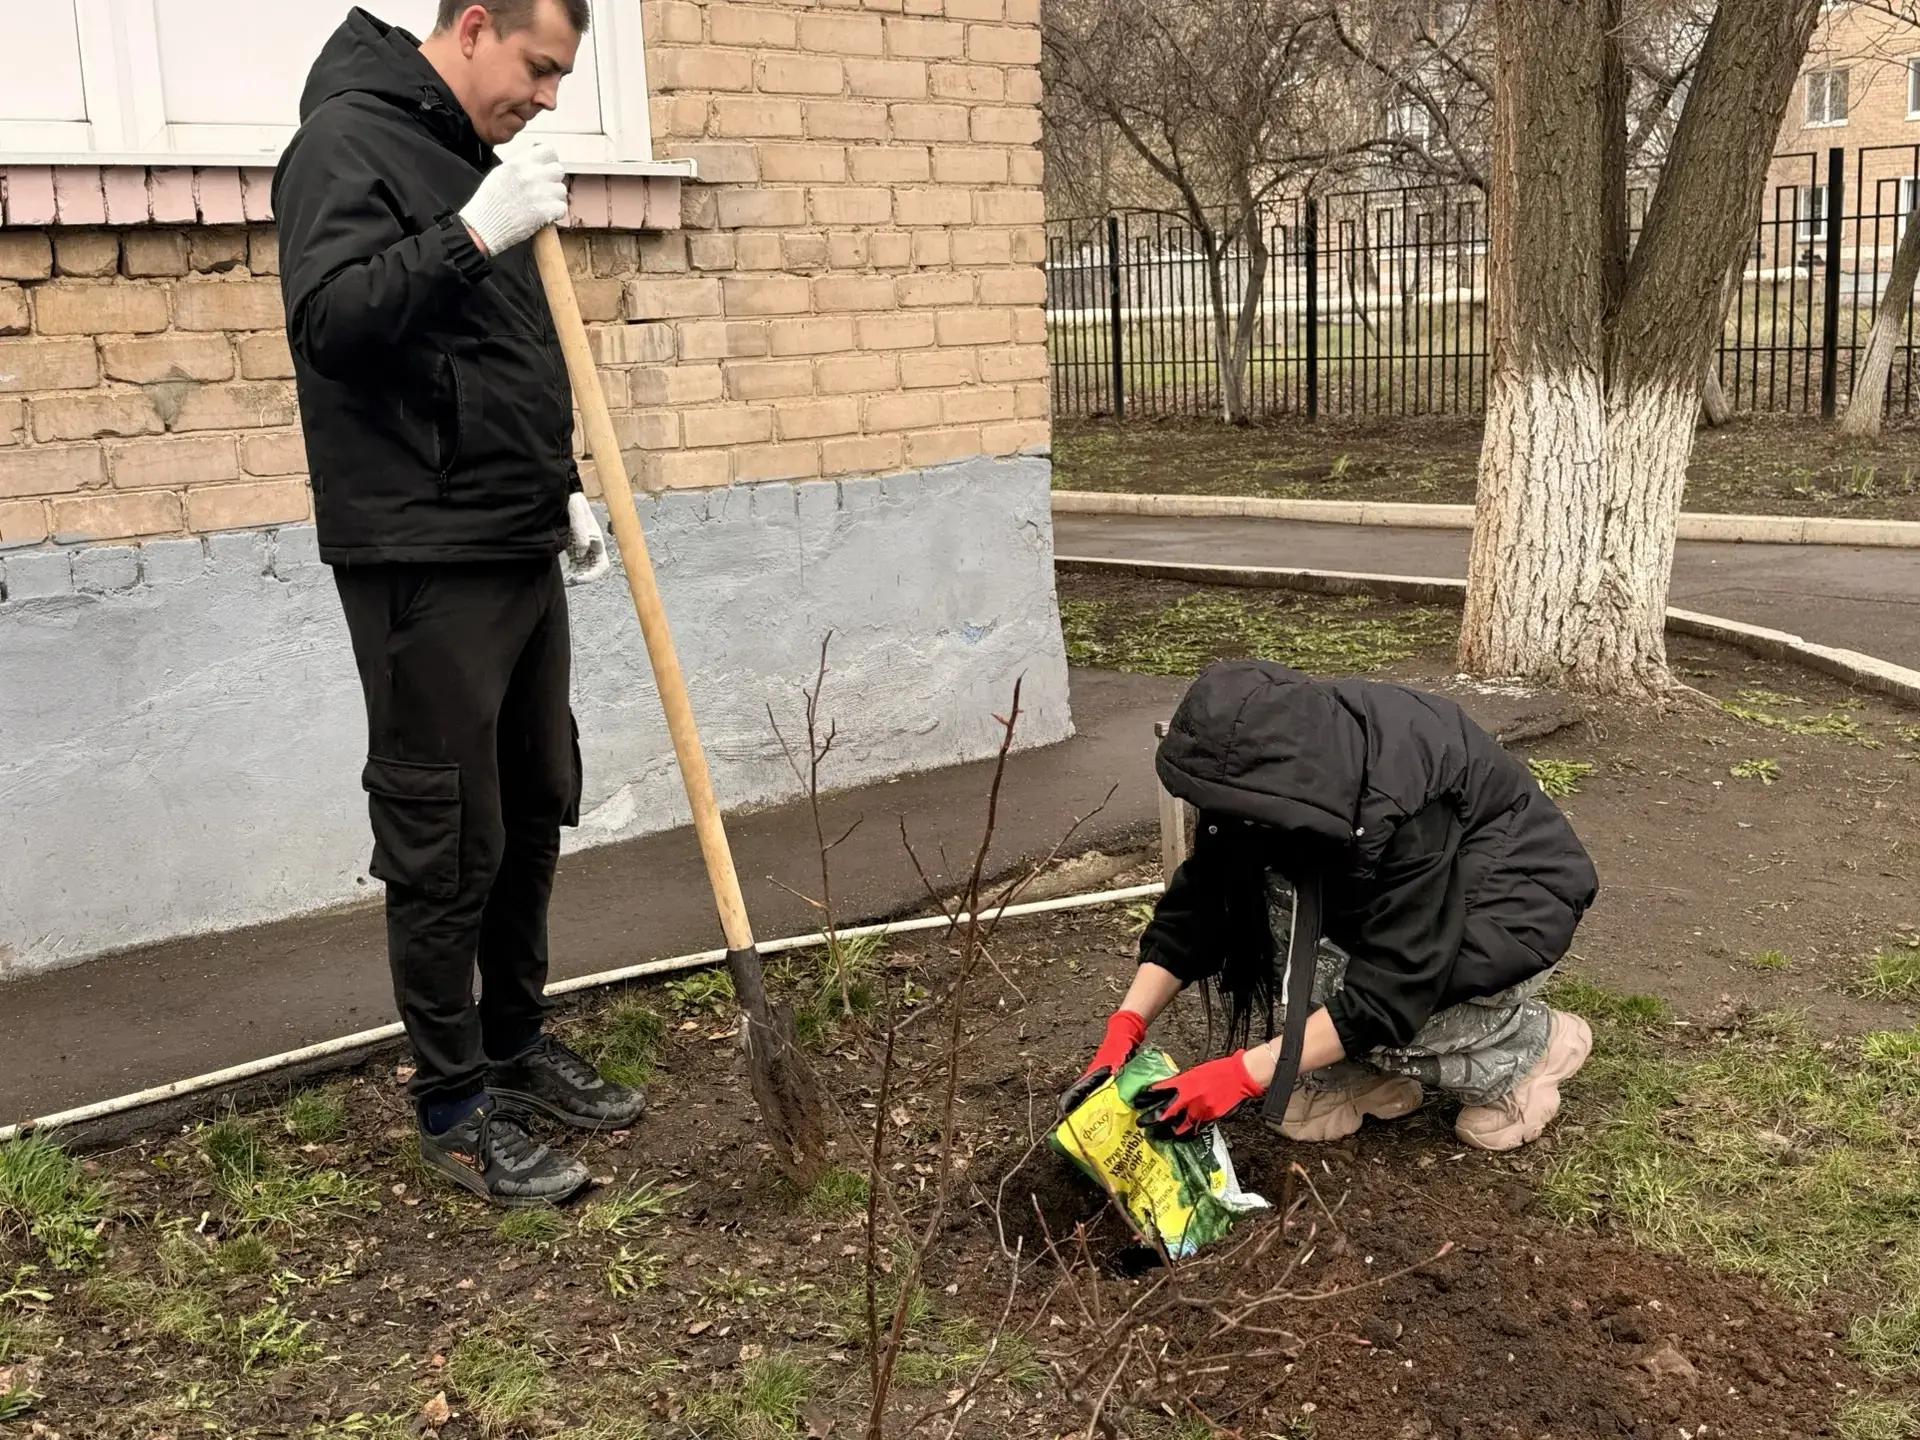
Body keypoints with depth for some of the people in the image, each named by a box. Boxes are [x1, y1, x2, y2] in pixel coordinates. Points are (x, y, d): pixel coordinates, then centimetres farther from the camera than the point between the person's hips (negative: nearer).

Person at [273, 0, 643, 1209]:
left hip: (519, 552, 9)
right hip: (421, 562, -9)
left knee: (534, 812, 15)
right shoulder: (349, 141, -9)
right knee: (444, 841, -1)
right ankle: (455, 1105, 12)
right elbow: (329, 318, -24)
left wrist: (563, 489, 16)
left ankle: (516, 1042, 31)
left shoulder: (476, 156, 18)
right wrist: (474, 234, -29)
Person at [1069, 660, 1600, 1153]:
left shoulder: (1403, 800, -38)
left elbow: (1391, 989, -35)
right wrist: (1125, 1028, -22)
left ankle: (1537, 1043, -2)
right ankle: (1352, 1077, -4)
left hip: (1516, 906, -6)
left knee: (1359, 1009, -27)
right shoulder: (1283, 760, -18)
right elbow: (1198, 901, -12)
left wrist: (1244, 1073, -37)